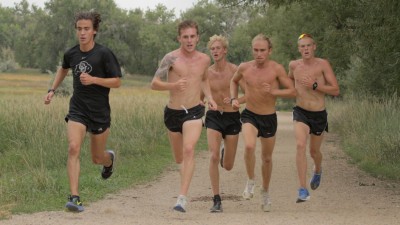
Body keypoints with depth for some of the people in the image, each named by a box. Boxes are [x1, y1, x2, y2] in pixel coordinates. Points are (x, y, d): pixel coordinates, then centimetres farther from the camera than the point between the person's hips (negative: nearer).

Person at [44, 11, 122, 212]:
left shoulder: (104, 54, -12)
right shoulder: (71, 54, 2)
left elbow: (117, 82, -10)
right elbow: (63, 69, 25)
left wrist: (93, 79, -23)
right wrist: (52, 90, 16)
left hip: (99, 112, -2)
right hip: (77, 109, 2)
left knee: (97, 158, 11)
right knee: (73, 148, -19)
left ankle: (109, 159, 51)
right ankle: (74, 198, -22)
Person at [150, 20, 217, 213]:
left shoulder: (204, 59, 5)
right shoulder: (171, 58, -8)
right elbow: (154, 84, -8)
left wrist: (209, 98, 10)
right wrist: (173, 85, -25)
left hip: (194, 112, 0)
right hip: (173, 112, 0)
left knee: (189, 150, -24)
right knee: (179, 159, 14)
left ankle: (183, 197, -28)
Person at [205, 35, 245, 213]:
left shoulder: (235, 70, -7)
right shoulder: (206, 73, 0)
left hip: (232, 117, -1)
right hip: (213, 117, 1)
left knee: (228, 166, 7)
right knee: (213, 157, -19)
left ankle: (225, 150, 46)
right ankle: (216, 200, -14)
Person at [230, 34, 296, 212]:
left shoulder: (276, 69, -11)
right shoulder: (244, 67, -3)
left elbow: (292, 91, -9)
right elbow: (234, 81, 19)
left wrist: (273, 92, -24)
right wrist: (234, 98, 3)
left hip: (269, 118, 0)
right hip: (249, 115, 0)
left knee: (267, 158, 13)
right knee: (249, 146, -28)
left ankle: (265, 192, 35)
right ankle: (250, 182, -5)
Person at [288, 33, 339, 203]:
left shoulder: (323, 65, -10)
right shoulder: (294, 65, 0)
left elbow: (335, 90, -15)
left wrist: (314, 85, -23)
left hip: (319, 115, -1)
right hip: (301, 113, 1)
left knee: (314, 151, 16)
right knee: (300, 145, -23)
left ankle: (317, 170, 54)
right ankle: (303, 190, -26)